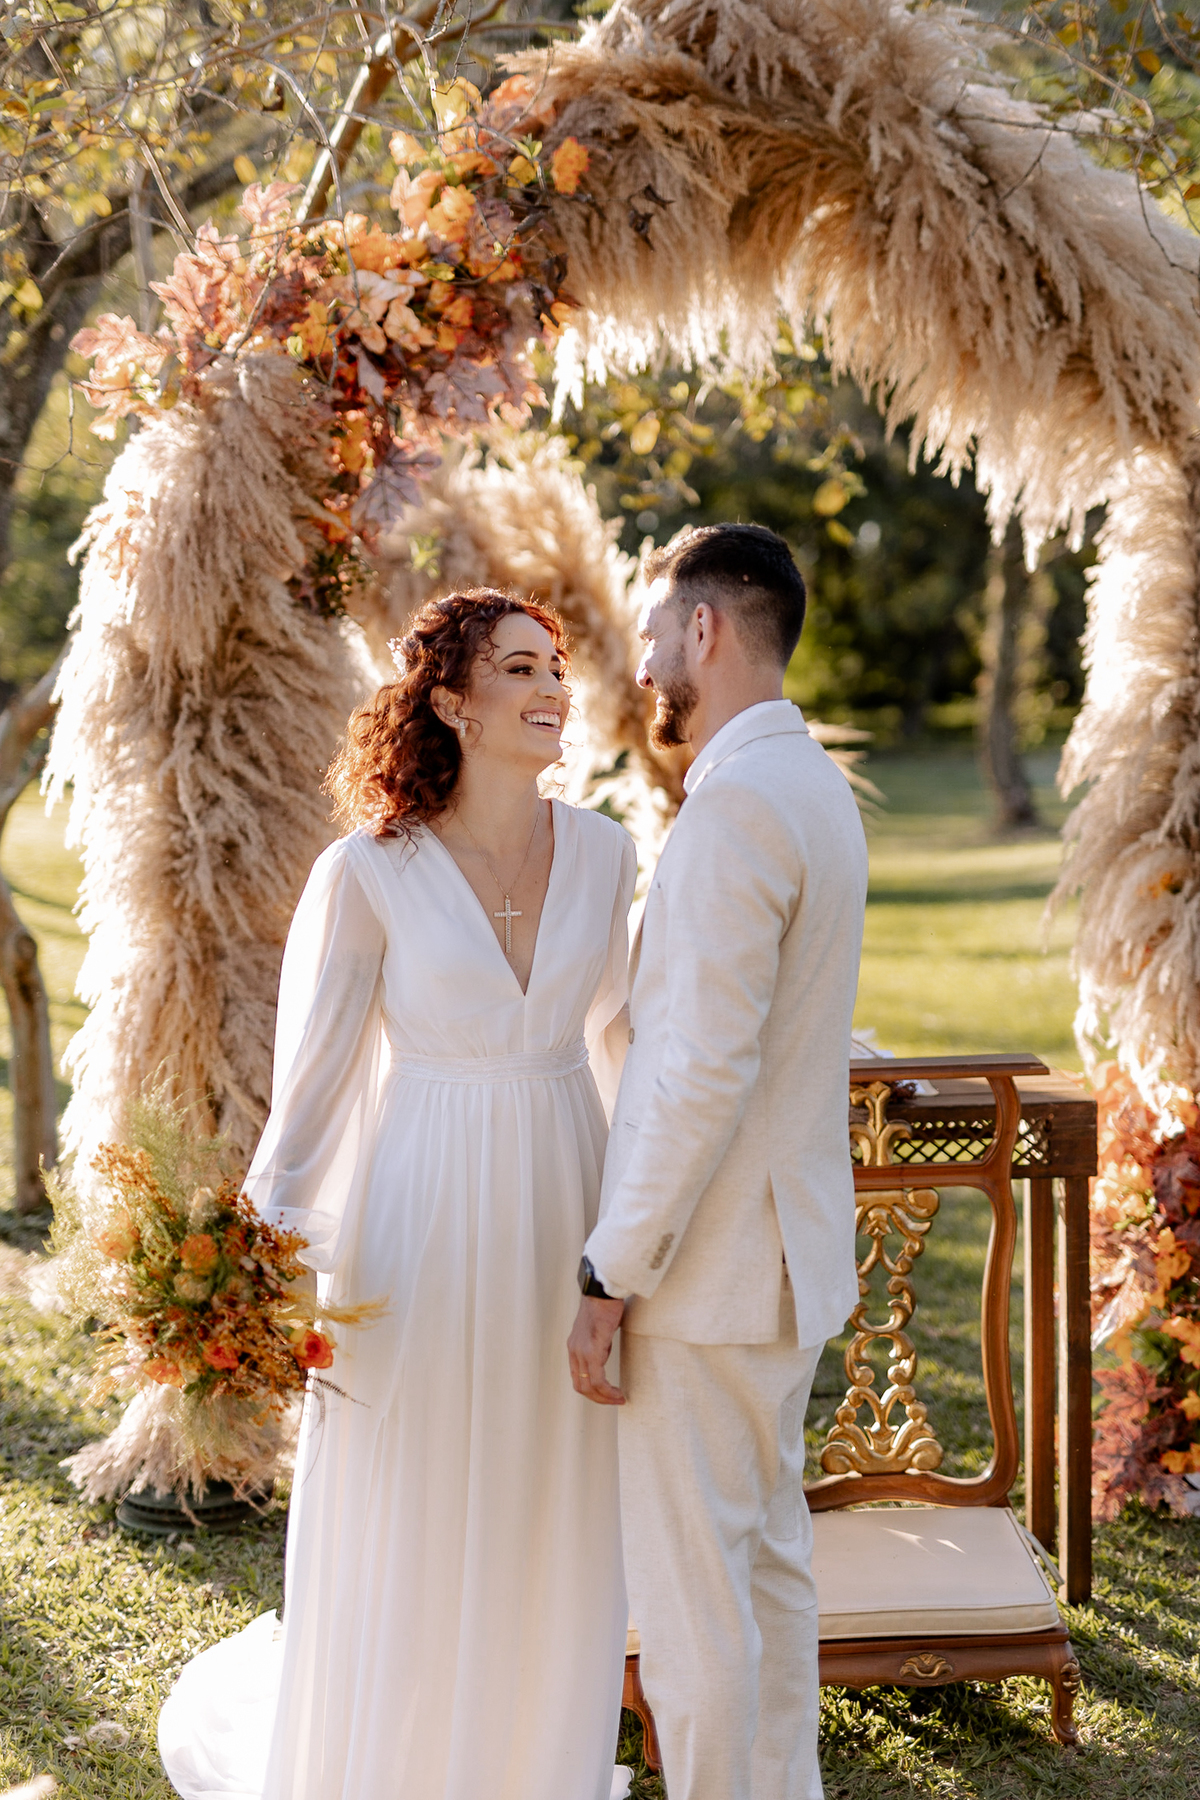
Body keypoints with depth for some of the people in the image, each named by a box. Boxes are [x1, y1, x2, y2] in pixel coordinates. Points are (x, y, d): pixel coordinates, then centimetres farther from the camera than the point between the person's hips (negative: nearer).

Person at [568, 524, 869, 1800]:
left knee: (689, 1587, 0)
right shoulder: (812, 786, 11)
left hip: (705, 1266, -10)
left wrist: (610, 1280, -20)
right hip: (786, 1253, 10)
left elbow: (705, 1072, -25)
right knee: (767, 1553, 19)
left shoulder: (736, 805, -20)